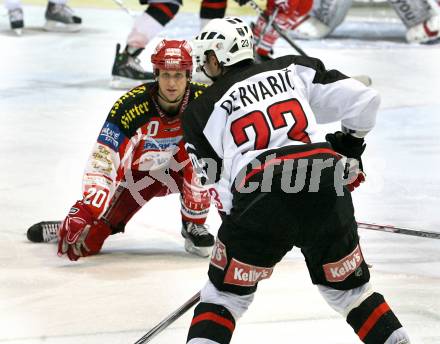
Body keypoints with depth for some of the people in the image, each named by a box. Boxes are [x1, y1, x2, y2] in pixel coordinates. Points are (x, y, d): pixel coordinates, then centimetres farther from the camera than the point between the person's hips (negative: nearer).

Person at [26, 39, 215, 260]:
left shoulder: (201, 98, -27)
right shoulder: (131, 106, -30)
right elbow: (102, 160, -30)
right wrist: (86, 210, -39)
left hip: (183, 169, 1)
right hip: (140, 173, -1)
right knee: (86, 242, -9)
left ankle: (194, 225, -10)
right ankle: (69, 225, 29)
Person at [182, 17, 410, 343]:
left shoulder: (201, 111, 19)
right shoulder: (294, 70, 21)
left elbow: (220, 183, 13)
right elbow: (364, 98, 16)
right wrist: (351, 145, 33)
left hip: (259, 197, -2)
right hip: (326, 188, 2)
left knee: (225, 294, 16)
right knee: (349, 288, 22)